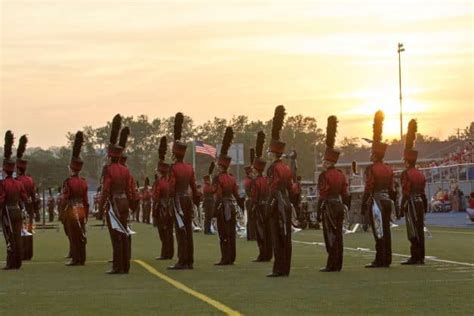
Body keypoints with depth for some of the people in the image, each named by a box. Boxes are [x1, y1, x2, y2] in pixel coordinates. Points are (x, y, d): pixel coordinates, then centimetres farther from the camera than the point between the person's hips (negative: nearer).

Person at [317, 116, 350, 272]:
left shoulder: (324, 176, -13)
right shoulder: (341, 174, 9)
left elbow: (322, 197, -15)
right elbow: (345, 194, 11)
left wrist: (318, 213, -11)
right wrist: (347, 209, 17)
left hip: (329, 207, -7)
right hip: (339, 206, 7)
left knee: (330, 236, -5)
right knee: (338, 235, 9)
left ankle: (332, 265, -4)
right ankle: (337, 264, 12)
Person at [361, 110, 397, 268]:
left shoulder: (371, 169, -11)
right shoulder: (389, 169, 10)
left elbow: (368, 189, -14)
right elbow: (392, 189, 13)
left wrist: (363, 206, -9)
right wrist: (392, 204, 20)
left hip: (376, 202, -7)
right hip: (387, 201, 7)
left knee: (379, 232, -6)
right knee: (386, 231, 9)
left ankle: (380, 261, -6)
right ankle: (387, 260, 12)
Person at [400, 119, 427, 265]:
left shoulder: (406, 174, -12)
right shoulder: (420, 174, 12)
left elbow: (405, 193, -16)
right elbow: (423, 191, 15)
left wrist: (402, 208, -13)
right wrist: (425, 207, 21)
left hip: (411, 203, -8)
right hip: (420, 202, 8)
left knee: (413, 231, -7)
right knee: (419, 230, 10)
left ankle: (415, 257, -7)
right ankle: (420, 257, 13)